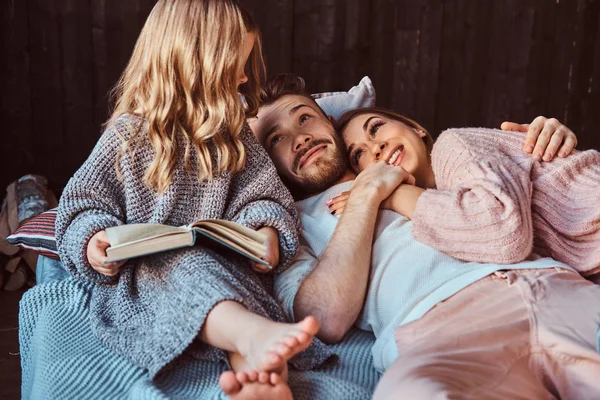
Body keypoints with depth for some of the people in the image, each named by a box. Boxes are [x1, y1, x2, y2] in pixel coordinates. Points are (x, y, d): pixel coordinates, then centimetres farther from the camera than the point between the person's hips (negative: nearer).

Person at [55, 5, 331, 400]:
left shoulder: (232, 132, 12)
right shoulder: (129, 134, 2)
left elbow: (261, 194, 8)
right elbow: (84, 202, 5)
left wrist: (267, 231, -14)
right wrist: (93, 241, -17)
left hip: (222, 263, 3)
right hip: (145, 274, -2)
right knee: (186, 269, -37)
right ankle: (253, 334, -63)